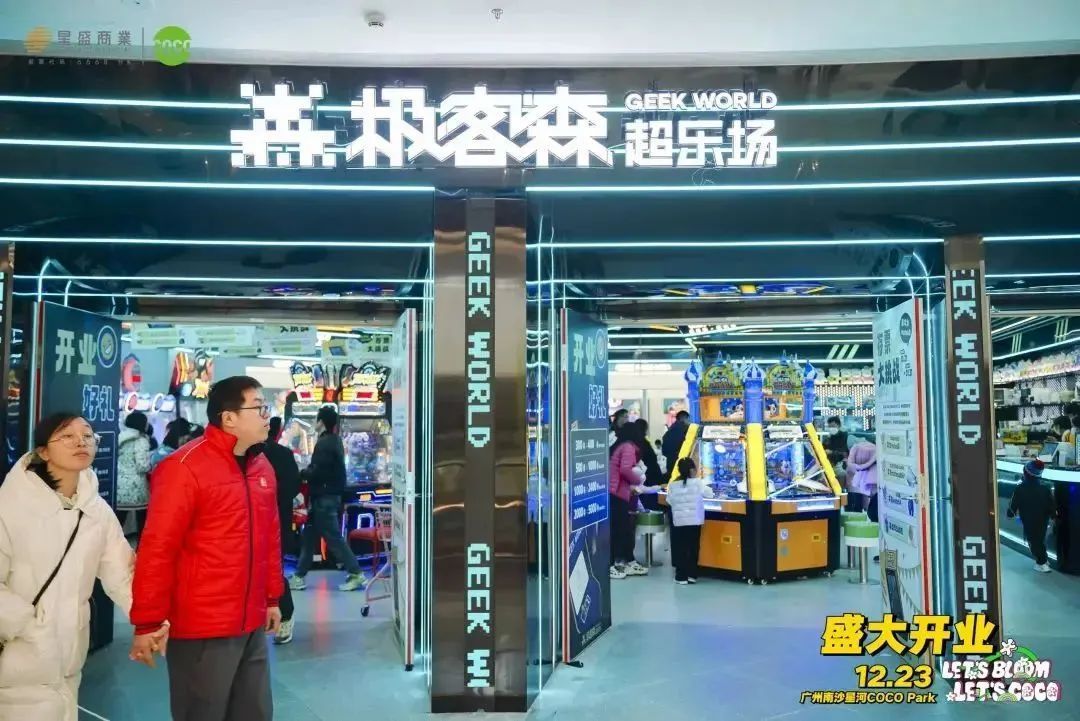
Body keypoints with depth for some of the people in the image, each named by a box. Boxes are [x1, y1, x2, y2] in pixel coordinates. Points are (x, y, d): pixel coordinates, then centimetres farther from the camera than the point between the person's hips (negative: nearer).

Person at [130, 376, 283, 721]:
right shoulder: (185, 468, -14)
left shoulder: (262, 466, 7)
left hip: (252, 625, 7)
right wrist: (147, 623, -13)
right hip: (202, 629, -7)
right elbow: (157, 550, -15)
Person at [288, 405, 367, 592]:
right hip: (330, 495, 10)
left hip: (324, 498, -10)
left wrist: (300, 473, -4)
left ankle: (356, 574, -1)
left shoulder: (324, 443, -17)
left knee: (333, 537, -5)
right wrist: (307, 471, 3)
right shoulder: (335, 441, 13)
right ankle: (299, 576, 19)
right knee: (309, 537, 13)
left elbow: (316, 472, -21)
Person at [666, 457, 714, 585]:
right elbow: (710, 494, 4)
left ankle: (681, 576, 4)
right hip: (694, 521, -1)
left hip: (679, 521, 1)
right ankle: (692, 575, 13)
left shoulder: (672, 485, -1)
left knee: (680, 548, 5)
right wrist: (706, 487, 25)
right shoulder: (698, 483, -6)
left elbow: (669, 501, 1)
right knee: (693, 548, 9)